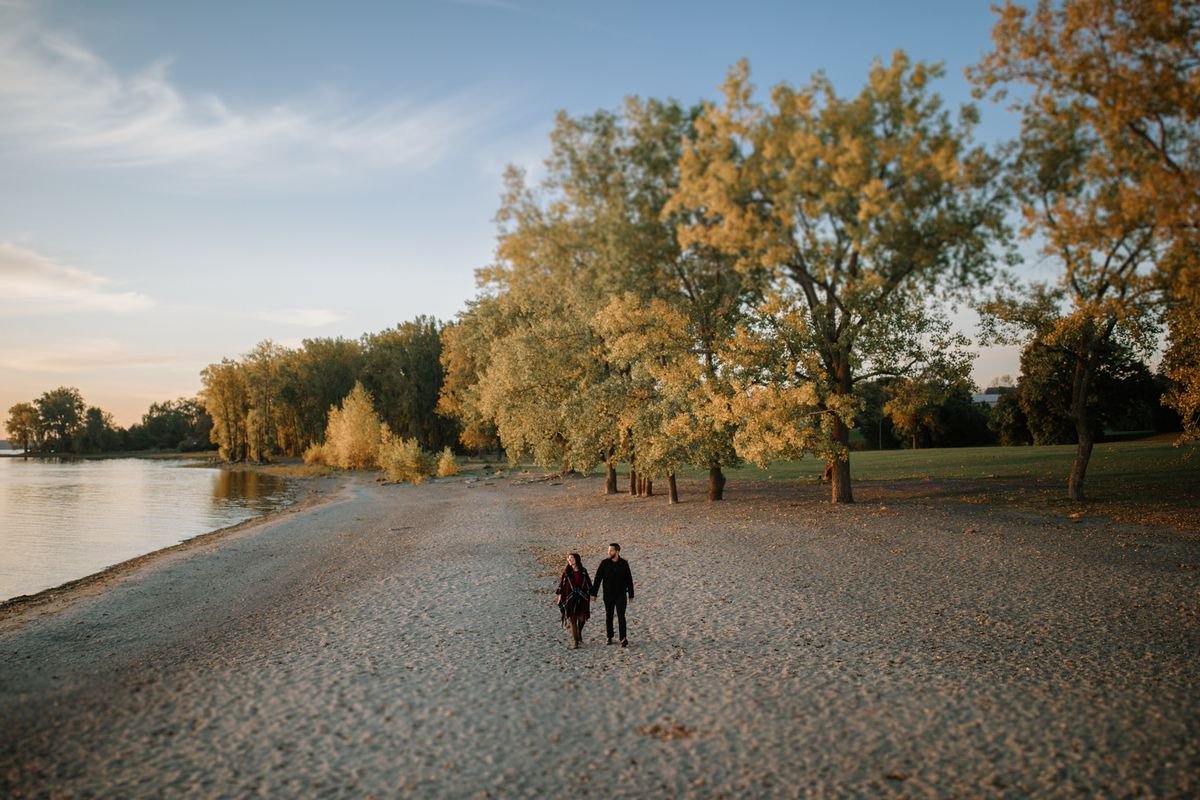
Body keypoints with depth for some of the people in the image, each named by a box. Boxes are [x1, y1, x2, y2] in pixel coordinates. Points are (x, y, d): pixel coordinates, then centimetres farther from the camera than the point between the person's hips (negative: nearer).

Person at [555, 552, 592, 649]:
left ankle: (579, 634, 37)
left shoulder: (583, 571, 2)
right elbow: (561, 583, 0)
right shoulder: (566, 571, 0)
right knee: (572, 619, -6)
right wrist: (559, 594, -6)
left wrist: (591, 594, 4)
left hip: (582, 598, 2)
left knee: (582, 618, 7)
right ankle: (575, 641, -1)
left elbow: (588, 583, 8)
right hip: (571, 598, -2)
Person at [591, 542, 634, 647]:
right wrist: (594, 593, -5)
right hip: (608, 595, 1)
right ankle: (610, 637, 23)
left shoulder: (624, 563, -3)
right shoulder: (604, 563, -5)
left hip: (621, 595, -1)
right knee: (608, 617, 10)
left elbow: (629, 580, 3)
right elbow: (598, 578, -3)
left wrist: (631, 595, 4)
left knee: (621, 616, -9)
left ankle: (623, 639, -10)